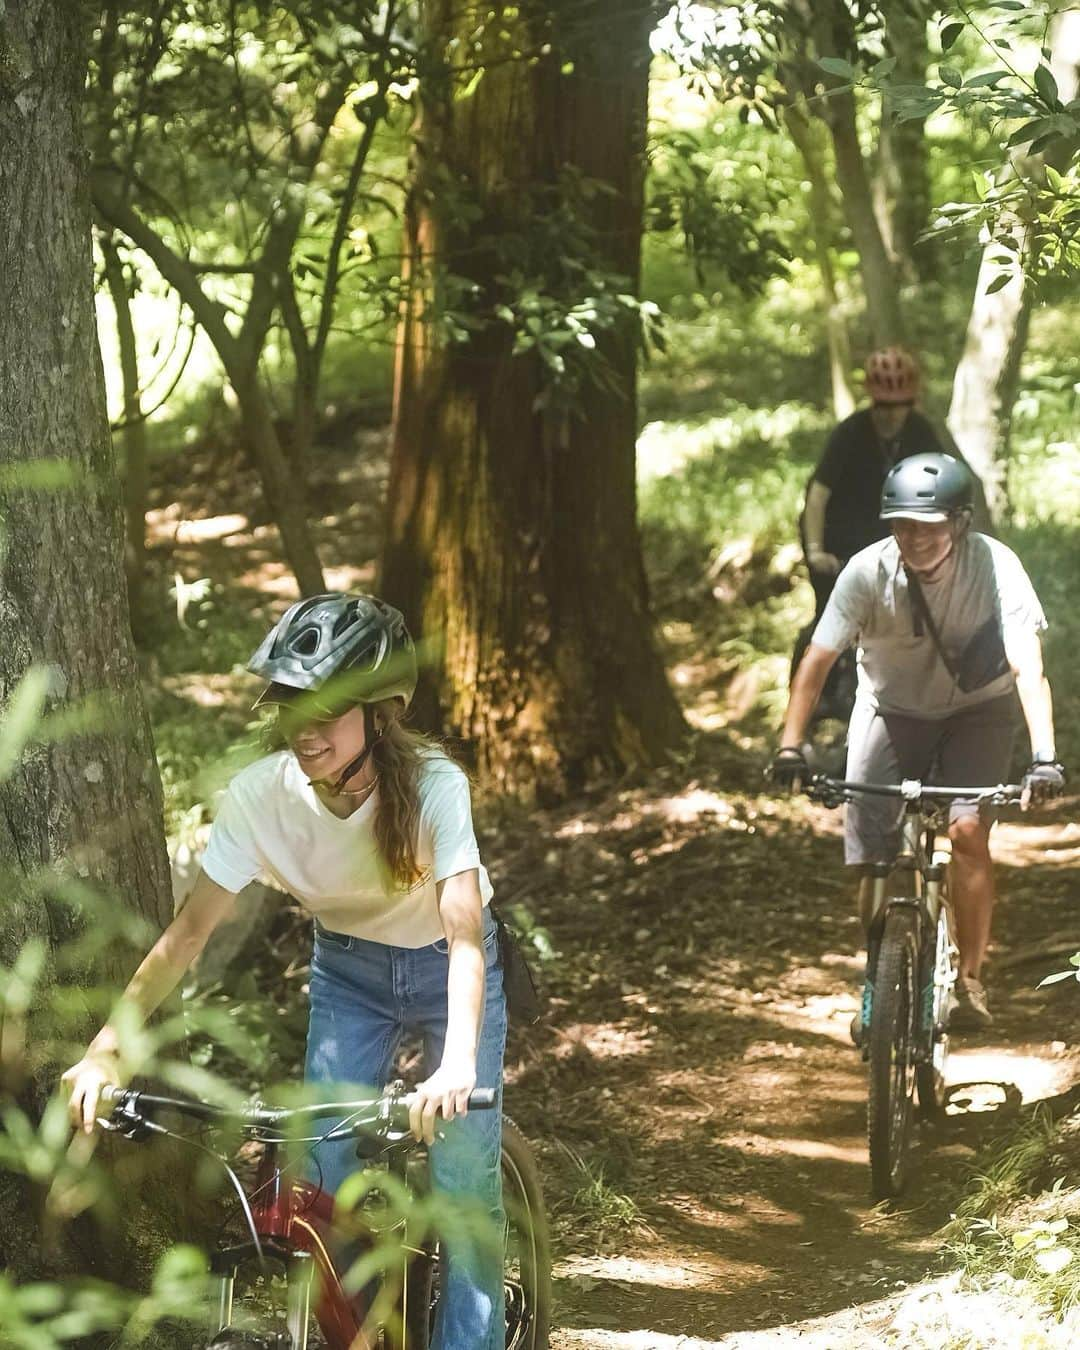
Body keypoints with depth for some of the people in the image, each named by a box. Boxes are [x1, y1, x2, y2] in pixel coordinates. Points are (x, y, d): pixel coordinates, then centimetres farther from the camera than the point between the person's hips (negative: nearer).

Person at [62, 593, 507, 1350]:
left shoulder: (431, 785, -32)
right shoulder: (259, 795, -25)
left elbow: (464, 932, -41)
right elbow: (190, 932, -23)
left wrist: (457, 1065, -56)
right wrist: (107, 1049, -35)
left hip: (445, 966, -3)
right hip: (349, 972, 3)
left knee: (465, 1175, -11)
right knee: (322, 1167, -7)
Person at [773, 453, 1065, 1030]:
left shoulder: (996, 566, -28)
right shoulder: (869, 571, -24)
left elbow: (1029, 668, -35)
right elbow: (817, 660, -22)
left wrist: (1044, 757, -47)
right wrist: (790, 746, -32)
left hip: (978, 709, -1)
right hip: (893, 709, 1)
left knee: (967, 830, -22)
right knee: (870, 859, -7)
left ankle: (970, 979, -6)